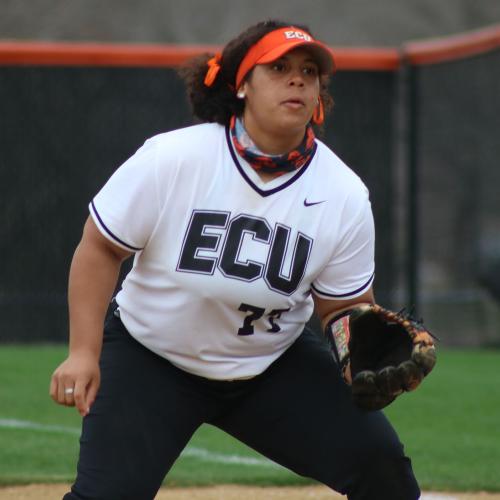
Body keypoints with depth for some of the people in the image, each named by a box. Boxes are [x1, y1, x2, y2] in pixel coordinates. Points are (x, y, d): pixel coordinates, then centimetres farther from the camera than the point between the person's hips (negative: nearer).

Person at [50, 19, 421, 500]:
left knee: (379, 460, -12)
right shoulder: (170, 158, -21)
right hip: (152, 356, -2)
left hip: (276, 365, 3)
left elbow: (345, 306, -4)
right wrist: (83, 353, -18)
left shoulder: (344, 194, -13)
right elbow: (100, 248, -11)